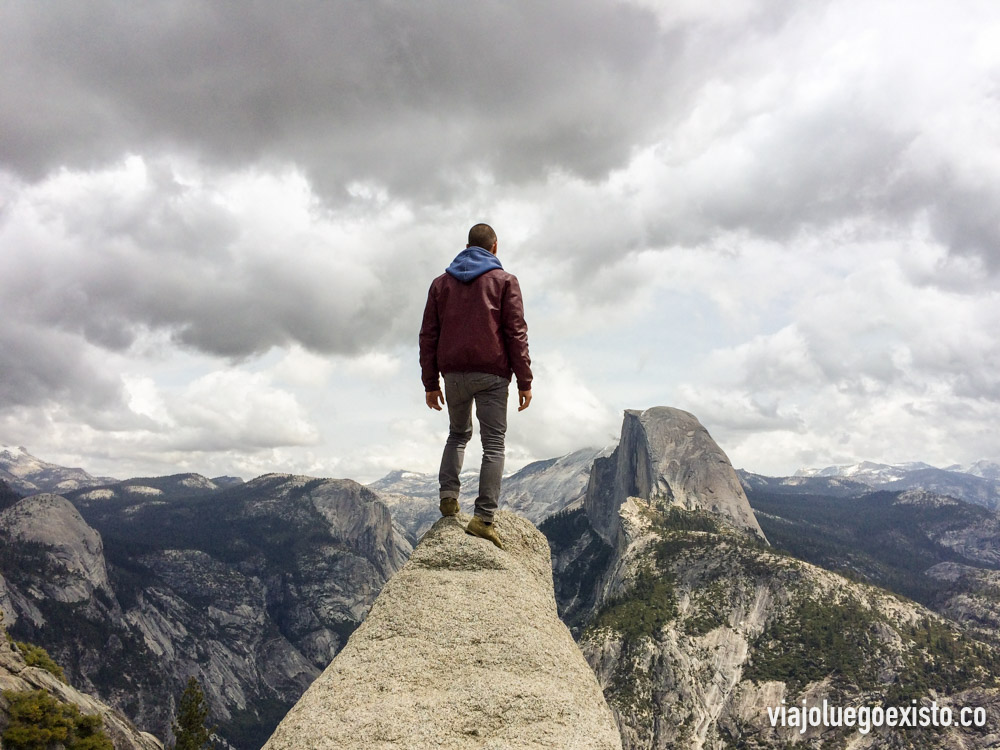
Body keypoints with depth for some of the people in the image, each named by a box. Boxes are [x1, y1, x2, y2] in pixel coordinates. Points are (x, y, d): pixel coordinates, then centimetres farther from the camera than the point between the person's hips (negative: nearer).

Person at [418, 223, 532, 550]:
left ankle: (448, 494, 4)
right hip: (491, 374, -3)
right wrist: (524, 381, -2)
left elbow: (428, 335, 10)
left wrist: (430, 382, 11)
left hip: (453, 373, 4)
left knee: (458, 434, 22)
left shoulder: (441, 282, 15)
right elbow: (516, 332, -3)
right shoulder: (504, 281, 5)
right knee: (493, 444, 0)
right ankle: (483, 517, -8)